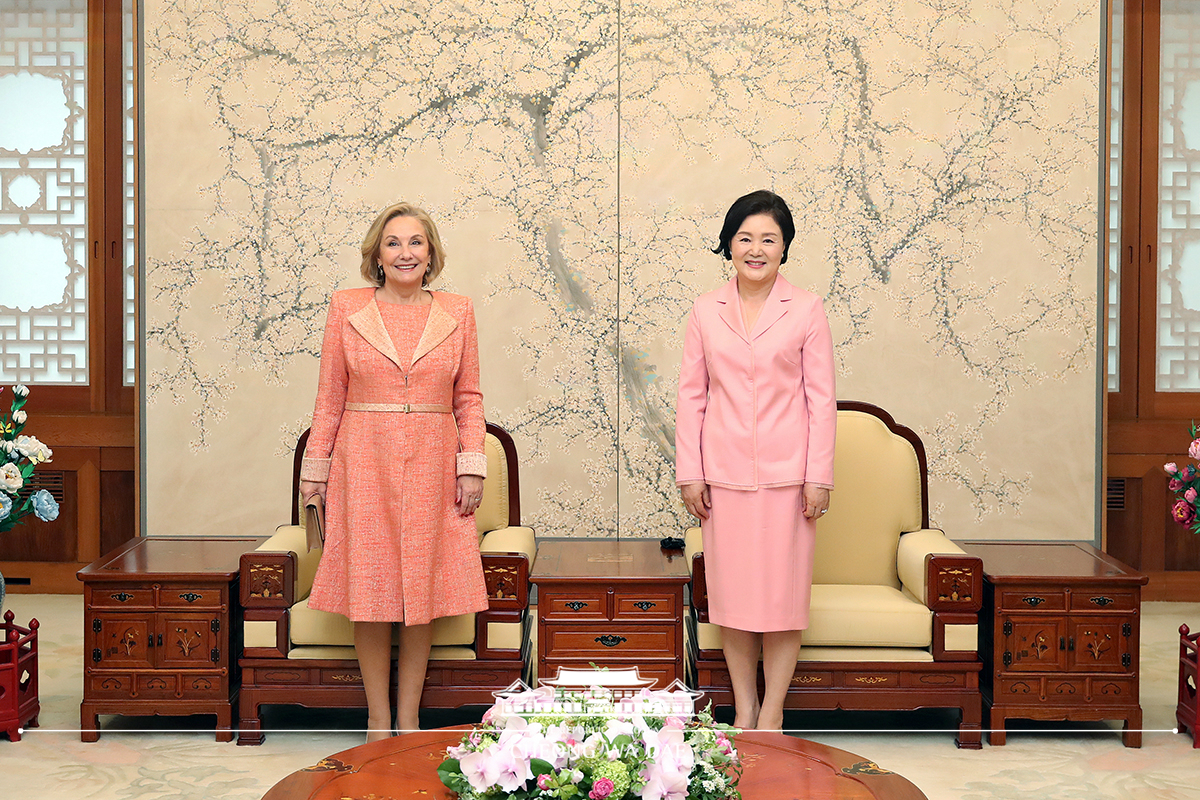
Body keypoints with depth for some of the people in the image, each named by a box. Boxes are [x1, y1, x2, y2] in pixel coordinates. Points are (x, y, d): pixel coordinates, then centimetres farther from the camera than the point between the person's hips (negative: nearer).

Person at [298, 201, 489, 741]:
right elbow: (330, 397, 5)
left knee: (421, 592, 4)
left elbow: (469, 398, 8)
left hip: (431, 465, 1)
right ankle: (378, 721, 12)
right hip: (364, 463, -1)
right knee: (370, 591, 1)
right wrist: (315, 468, 3)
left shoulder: (457, 313, 6)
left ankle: (408, 720, 15)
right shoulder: (346, 308, 3)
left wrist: (471, 466, 0)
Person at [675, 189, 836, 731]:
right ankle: (744, 711, 18)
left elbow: (821, 397, 0)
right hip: (724, 473, 2)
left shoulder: (806, 310, 1)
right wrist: (689, 473, 2)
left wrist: (819, 476, -5)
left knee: (782, 592, 2)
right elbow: (691, 395, 7)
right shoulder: (705, 311, 6)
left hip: (786, 472, -2)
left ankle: (772, 713, 13)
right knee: (731, 591, 7)